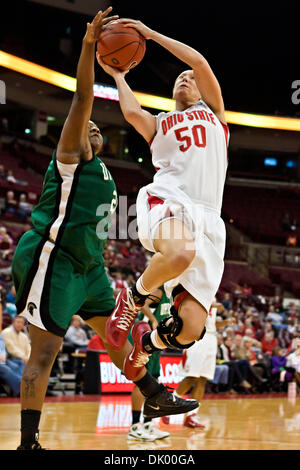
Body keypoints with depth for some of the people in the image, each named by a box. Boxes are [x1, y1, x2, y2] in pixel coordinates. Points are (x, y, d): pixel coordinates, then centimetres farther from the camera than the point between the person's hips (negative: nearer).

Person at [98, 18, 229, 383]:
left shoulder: (213, 112, 29)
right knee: (179, 253, -43)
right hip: (167, 200, -1)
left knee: (189, 330, -12)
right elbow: (131, 112, 3)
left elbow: (199, 61, 14)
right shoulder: (158, 124, 28)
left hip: (208, 218, 1)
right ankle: (134, 297, -9)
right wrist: (117, 75, 19)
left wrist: (150, 33, 18)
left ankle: (147, 341, 25)